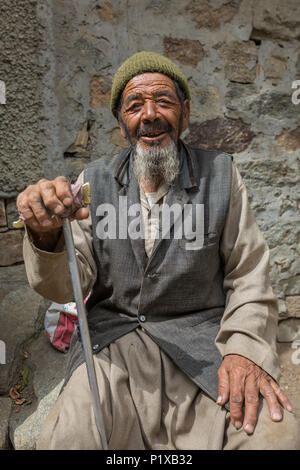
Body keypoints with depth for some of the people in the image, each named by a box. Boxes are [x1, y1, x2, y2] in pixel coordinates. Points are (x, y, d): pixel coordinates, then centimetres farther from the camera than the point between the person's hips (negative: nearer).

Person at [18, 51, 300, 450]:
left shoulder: (221, 175, 0)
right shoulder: (95, 181, 2)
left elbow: (248, 277, 3)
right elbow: (67, 288, -3)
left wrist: (245, 348, -13)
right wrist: (46, 235, -24)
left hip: (201, 340, 0)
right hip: (113, 339, 1)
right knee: (68, 438, -22)